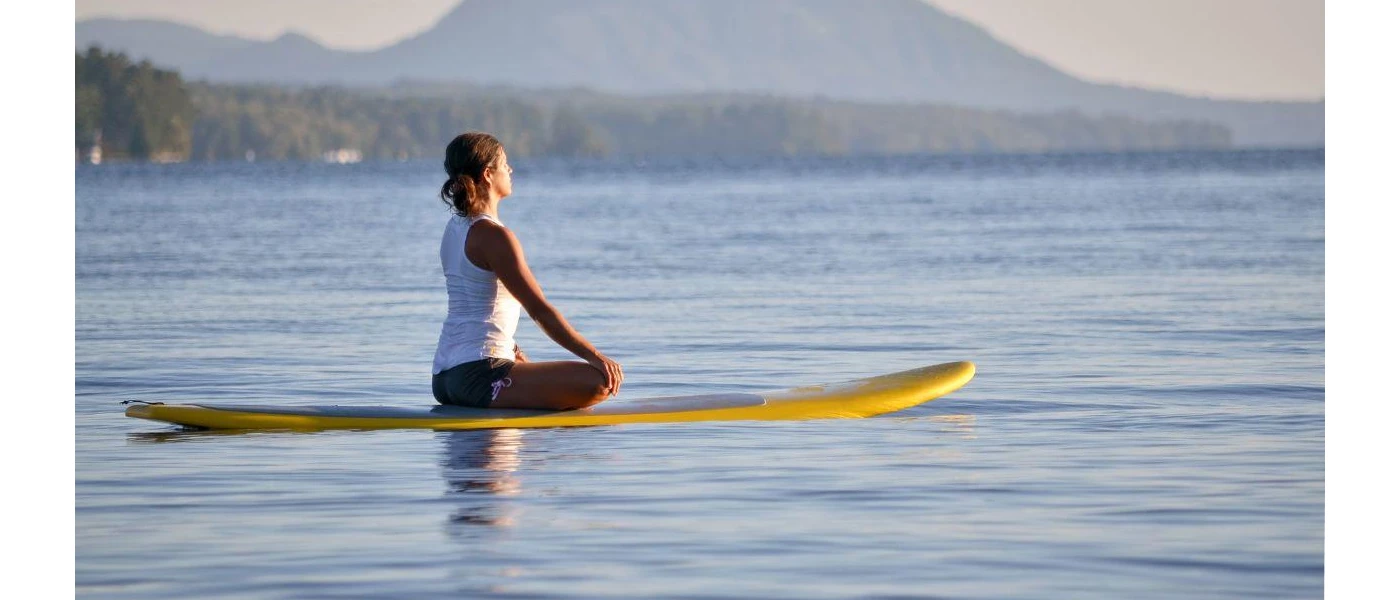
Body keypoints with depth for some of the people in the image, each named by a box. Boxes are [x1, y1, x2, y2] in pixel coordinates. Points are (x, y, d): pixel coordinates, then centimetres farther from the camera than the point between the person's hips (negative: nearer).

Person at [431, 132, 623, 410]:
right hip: (479, 374, -10)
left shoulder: (455, 228, 15)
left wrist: (514, 353, 25)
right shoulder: (494, 236, -14)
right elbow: (540, 309, -16)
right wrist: (594, 355, -15)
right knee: (599, 382, -19)